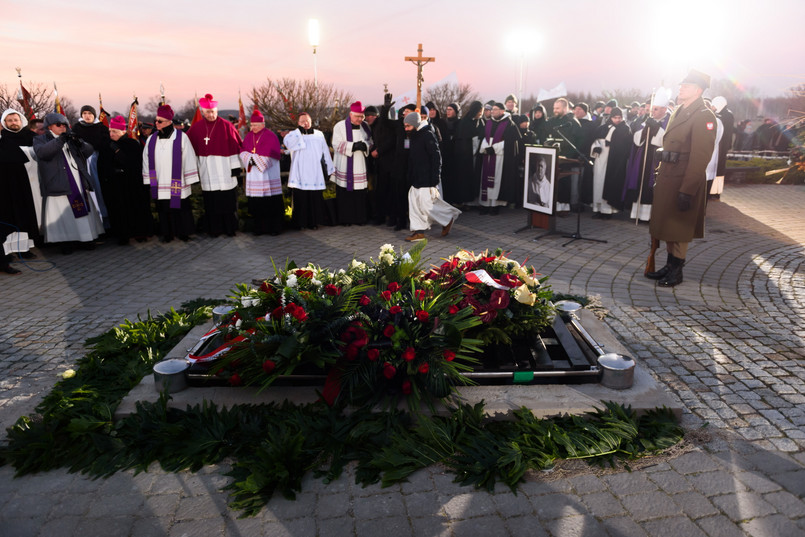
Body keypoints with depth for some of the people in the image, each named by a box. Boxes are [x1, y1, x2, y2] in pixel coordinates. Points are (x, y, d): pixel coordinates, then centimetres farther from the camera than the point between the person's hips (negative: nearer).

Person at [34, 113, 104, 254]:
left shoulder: (72, 138, 20)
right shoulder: (41, 139, 8)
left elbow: (89, 151, 7)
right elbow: (41, 152, -14)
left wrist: (80, 144, -15)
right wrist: (60, 140, -25)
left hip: (80, 183, 4)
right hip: (59, 184, -3)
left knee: (83, 210, 3)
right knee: (63, 214, -5)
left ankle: (86, 238, 12)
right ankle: (66, 241, 3)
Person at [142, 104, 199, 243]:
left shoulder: (181, 137, -4)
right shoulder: (151, 139, 8)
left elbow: (189, 159, -3)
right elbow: (147, 161, 12)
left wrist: (189, 180, -4)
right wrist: (149, 181, 9)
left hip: (178, 184, -3)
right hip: (160, 185, 4)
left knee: (180, 209, 4)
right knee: (163, 210, 8)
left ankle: (183, 233, 20)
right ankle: (167, 233, 22)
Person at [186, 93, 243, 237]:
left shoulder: (226, 126, -2)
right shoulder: (196, 128, 7)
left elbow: (235, 147, -3)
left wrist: (235, 166, -7)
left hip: (225, 173, -3)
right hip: (207, 174, 3)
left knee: (228, 202, 2)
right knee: (211, 203, 5)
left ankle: (230, 228, 15)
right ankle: (214, 229, 16)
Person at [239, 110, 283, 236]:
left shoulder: (271, 136, -3)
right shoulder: (249, 136, 13)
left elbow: (271, 155, -10)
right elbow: (242, 150, 7)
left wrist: (255, 160, -9)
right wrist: (250, 159, -12)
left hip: (268, 173, -5)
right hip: (253, 176, 5)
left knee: (272, 203, -5)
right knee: (256, 204, 4)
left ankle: (275, 227, 3)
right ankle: (260, 227, 12)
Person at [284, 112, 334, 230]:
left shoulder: (319, 135, 14)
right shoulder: (294, 134, 8)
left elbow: (325, 152, 16)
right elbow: (287, 141, -14)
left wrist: (329, 169, 14)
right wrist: (299, 130, -12)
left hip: (315, 174, 2)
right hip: (300, 175, -1)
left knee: (315, 198, 1)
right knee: (300, 198, -3)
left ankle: (314, 222, 11)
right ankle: (301, 222, 7)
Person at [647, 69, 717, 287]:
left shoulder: (704, 116, -13)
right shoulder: (679, 112, 15)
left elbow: (701, 156, -19)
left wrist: (687, 190, -22)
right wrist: (660, 174, 14)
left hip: (684, 179, -9)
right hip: (667, 176, 9)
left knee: (678, 228, 0)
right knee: (666, 223, 14)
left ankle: (676, 272, 12)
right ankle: (669, 266, 26)